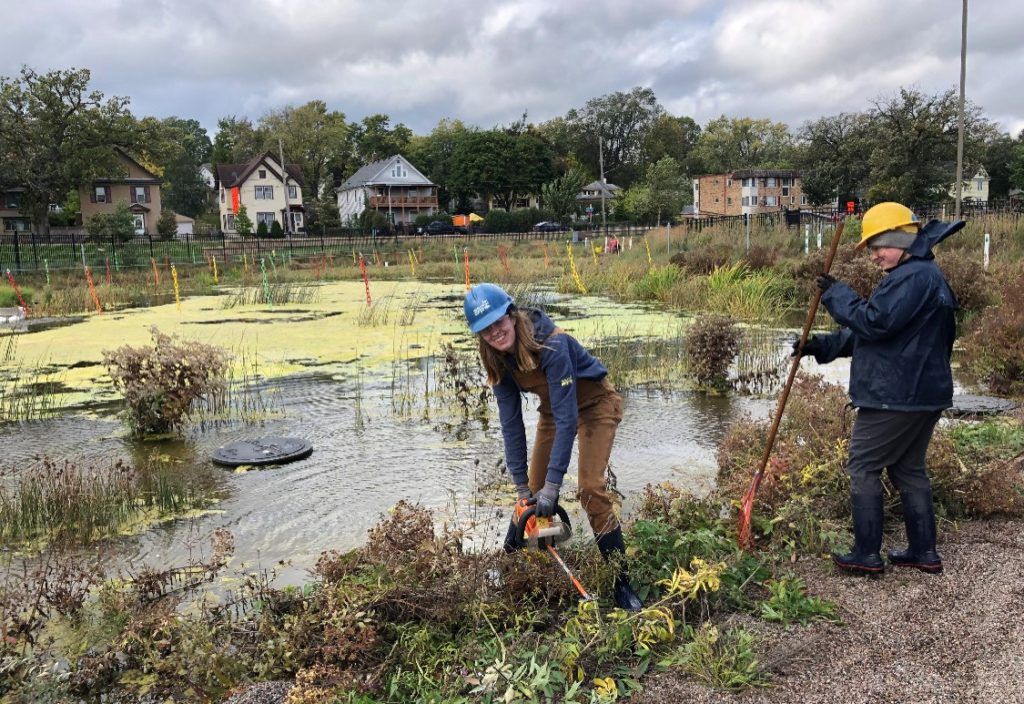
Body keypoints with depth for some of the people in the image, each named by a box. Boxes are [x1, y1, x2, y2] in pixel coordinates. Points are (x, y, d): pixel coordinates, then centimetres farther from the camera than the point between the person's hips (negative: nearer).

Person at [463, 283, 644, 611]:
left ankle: (622, 583, -6)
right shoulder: (497, 358, -16)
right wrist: (521, 484, -14)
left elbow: (566, 417, -35)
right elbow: (511, 421, -12)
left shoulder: (551, 344, -36)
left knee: (590, 490, -17)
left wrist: (553, 484, -35)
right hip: (554, 406, 6)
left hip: (594, 402, -5)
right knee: (534, 490, 3)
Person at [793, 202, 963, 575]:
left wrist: (836, 293, -12)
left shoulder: (913, 276, -17)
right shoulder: (921, 275, 19)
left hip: (895, 397, -11)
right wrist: (821, 345, 11)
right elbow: (869, 332, 19)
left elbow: (874, 323, -25)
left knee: (862, 467, -2)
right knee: (909, 469, 17)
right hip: (924, 394, 11)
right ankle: (924, 552, 24)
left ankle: (867, 555, 4)